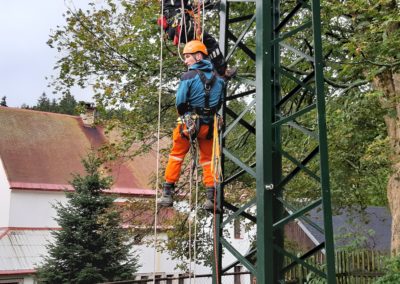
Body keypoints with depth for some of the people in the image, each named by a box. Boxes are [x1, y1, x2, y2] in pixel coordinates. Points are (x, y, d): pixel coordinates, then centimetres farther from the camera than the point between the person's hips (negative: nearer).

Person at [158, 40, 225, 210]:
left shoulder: (189, 76, -10)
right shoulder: (217, 78, 6)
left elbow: (180, 102, -10)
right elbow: (219, 103, 9)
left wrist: (184, 116, 9)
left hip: (189, 122, -4)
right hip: (209, 124, 4)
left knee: (176, 155, 12)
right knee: (207, 159, 16)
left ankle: (167, 194, 14)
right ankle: (211, 197, 11)